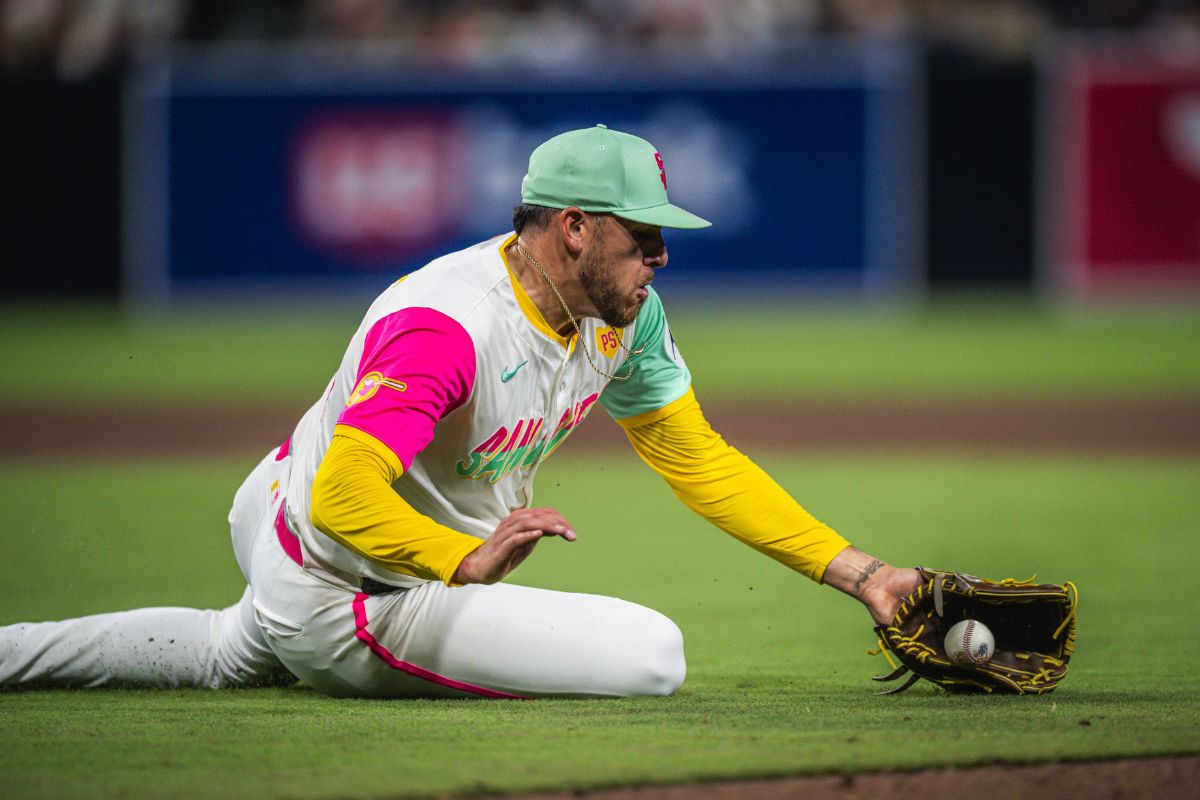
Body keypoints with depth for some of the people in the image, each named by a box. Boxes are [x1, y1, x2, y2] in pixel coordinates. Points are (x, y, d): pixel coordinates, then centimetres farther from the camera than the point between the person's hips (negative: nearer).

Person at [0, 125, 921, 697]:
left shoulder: (627, 314, -5)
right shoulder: (447, 326, -33)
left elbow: (698, 459, 1)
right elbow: (347, 500, -41)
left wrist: (858, 574, -4)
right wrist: (466, 562, -55)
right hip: (352, 595, -10)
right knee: (652, 654, -17)